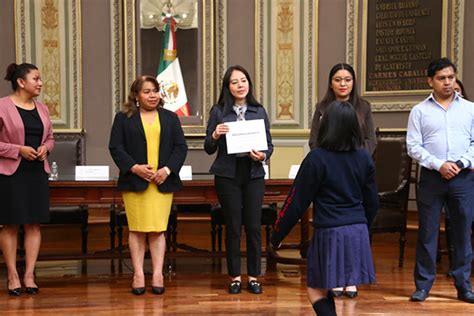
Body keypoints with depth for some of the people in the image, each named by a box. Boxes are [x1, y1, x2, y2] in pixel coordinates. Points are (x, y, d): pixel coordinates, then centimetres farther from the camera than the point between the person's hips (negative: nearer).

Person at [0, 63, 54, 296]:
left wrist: (45, 148, -3)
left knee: (34, 224, 4)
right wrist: (19, 150, -17)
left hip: (37, 172, 5)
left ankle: (29, 275, 11)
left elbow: (50, 138, 18)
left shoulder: (42, 108, 10)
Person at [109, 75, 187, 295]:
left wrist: (168, 169, -7)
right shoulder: (123, 118, 8)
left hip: (163, 182, 1)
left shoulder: (170, 118, 14)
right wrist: (134, 167, -13)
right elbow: (115, 147, 1)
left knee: (158, 229, -1)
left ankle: (158, 274, 2)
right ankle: (138, 274, 5)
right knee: (137, 229, 0)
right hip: (135, 182, -1)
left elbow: (180, 147, 8)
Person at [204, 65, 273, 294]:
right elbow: (209, 149, 3)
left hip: (254, 174, 1)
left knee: (253, 226, 1)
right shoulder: (219, 111, 2)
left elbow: (269, 144, 9)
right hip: (227, 175, -1)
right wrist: (214, 135, -17)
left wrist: (263, 155, -12)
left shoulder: (259, 111, 7)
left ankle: (253, 276, 14)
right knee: (233, 227, 3)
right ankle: (235, 277, 15)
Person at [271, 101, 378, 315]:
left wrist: (276, 236, 3)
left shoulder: (316, 158, -11)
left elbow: (297, 202, -7)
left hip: (329, 233, -6)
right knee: (324, 289, 16)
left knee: (316, 290, 6)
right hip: (358, 233, 6)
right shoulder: (364, 158, 4)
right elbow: (372, 202, 12)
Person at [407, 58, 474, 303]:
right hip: (431, 177, -1)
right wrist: (439, 165, -12)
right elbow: (413, 146, -1)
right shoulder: (420, 111, 5)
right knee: (427, 232, 2)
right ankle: (423, 285, 10)